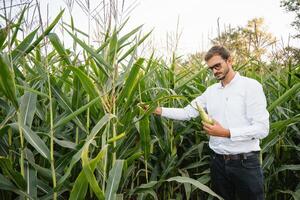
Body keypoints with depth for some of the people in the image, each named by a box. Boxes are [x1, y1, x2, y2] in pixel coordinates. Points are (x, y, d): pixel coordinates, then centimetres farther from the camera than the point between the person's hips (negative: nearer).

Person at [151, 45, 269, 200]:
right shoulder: (211, 91, 6)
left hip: (245, 162, -4)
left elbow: (262, 128, -15)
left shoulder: (251, 86, -10)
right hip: (218, 161, 5)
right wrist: (159, 110, -5)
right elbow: (187, 112, 6)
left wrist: (225, 133, -22)